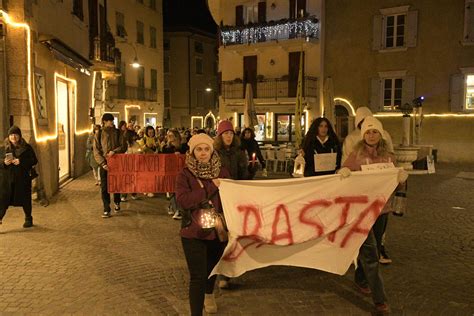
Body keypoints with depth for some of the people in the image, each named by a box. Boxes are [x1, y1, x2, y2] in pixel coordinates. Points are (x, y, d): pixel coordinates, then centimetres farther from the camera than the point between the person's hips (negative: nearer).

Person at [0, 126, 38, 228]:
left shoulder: (27, 148, 2)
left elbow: (34, 160, -3)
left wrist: (21, 161, -17)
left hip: (22, 178, -1)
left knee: (25, 200, 9)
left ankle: (28, 219, 26)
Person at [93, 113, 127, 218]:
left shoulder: (118, 133, 4)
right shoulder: (99, 134, 2)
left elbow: (124, 146, 0)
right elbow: (96, 151, -1)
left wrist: (114, 151, -18)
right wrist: (102, 163, -13)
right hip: (104, 163, -1)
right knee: (104, 187, -2)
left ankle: (117, 203, 35)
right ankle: (106, 210, 4)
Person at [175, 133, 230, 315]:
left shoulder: (221, 172, 1)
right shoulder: (185, 174, -9)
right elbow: (183, 200, -23)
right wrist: (211, 187, -23)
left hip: (218, 230, 4)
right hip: (194, 232, -4)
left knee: (212, 267, 25)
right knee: (197, 276, -6)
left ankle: (209, 295, 55)